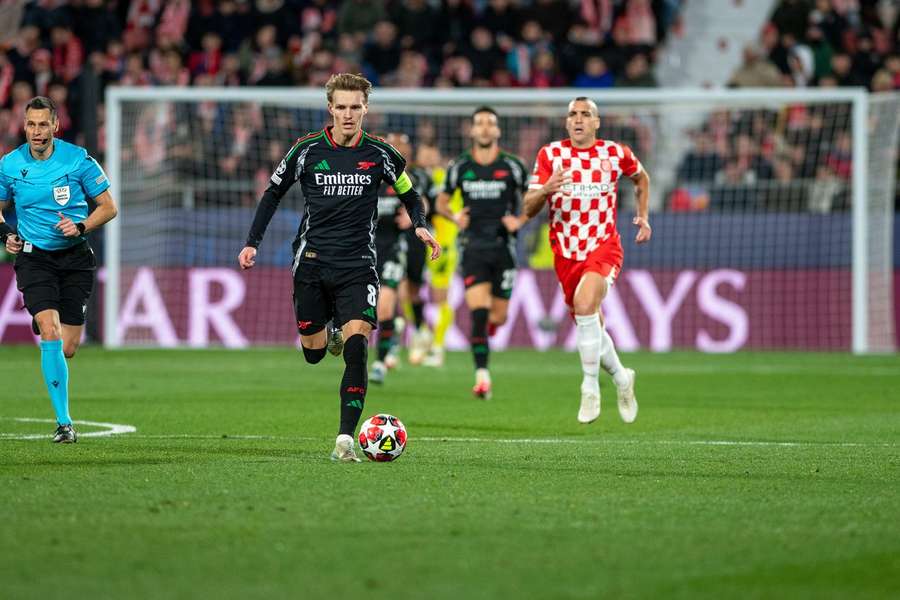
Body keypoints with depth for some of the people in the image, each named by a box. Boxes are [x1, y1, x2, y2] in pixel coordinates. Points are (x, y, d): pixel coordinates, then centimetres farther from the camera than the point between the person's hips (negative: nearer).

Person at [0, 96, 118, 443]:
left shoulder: (78, 160, -5)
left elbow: (108, 207, 2)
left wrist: (80, 227, -14)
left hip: (74, 258, 0)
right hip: (34, 257, 0)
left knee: (67, 348, -1)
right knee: (51, 334, -20)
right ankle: (64, 422, -16)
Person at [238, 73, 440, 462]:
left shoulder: (380, 154, -1)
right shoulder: (307, 150, -1)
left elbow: (409, 196, 15)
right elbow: (273, 193, 12)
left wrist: (421, 226, -5)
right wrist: (252, 242, 5)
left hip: (357, 266, -1)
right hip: (312, 262, 1)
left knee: (356, 347, -19)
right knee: (312, 354, 7)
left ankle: (345, 438, -18)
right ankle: (330, 335, 46)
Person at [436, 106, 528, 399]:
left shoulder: (512, 166, -1)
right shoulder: (459, 167, 2)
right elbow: (442, 201, 15)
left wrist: (520, 220, -7)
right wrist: (454, 217, -6)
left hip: (503, 246, 1)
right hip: (473, 246, -1)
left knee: (498, 317, 6)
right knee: (478, 311, -16)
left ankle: (484, 332, 44)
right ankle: (482, 376, -16)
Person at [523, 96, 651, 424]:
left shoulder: (616, 153, -2)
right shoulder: (550, 154, -3)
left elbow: (641, 178, 22)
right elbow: (528, 209, -8)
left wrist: (643, 216, 14)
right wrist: (545, 190, -28)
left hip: (604, 247, -2)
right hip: (565, 252, 2)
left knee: (585, 305, -28)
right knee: (592, 328, 9)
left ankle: (591, 388, -18)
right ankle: (621, 378, 37)